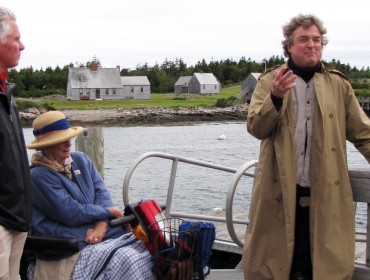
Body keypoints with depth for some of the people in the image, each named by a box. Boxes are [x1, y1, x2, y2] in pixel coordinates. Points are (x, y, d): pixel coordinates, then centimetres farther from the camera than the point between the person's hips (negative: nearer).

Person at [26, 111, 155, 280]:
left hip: (102, 231, 7)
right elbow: (71, 214, -14)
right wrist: (109, 211, -3)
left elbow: (101, 191, 5)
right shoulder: (39, 175, -9)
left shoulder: (80, 159, 13)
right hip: (70, 247, -7)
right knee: (126, 260, -28)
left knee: (147, 247, -15)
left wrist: (102, 223, -13)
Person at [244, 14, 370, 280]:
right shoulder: (270, 81, 3)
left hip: (325, 194, 1)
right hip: (279, 192, -1)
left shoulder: (339, 84, 7)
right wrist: (275, 98, -24)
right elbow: (256, 128, -7)